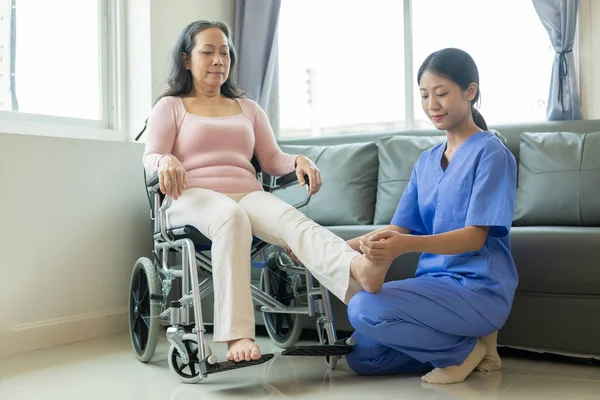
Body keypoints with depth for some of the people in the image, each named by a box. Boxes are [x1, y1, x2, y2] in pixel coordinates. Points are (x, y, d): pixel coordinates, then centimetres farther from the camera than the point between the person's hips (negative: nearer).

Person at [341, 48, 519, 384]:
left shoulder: (491, 153, -8)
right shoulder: (426, 162, 14)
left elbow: (476, 236, -17)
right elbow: (399, 229, 10)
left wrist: (407, 245, -34)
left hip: (478, 289, -8)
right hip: (435, 282, 8)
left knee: (364, 308, -25)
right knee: (361, 356, -1)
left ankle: (463, 350, -5)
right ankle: (465, 344, 7)